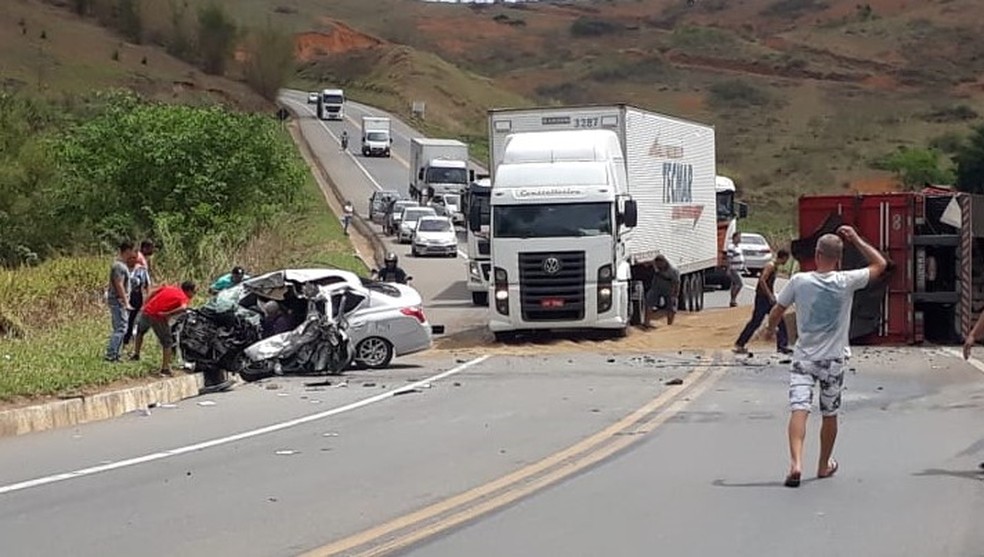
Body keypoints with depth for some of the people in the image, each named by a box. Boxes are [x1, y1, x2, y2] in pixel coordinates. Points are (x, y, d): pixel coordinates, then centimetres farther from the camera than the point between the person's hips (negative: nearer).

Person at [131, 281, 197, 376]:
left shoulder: (169, 287, 16)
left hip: (147, 312, 5)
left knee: (140, 331, 36)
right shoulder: (184, 298, -1)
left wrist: (145, 306, 17)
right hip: (159, 318, -5)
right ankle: (165, 368, 9)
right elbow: (183, 308, -22)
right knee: (167, 343, 12)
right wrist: (168, 314, -16)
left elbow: (153, 292, 14)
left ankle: (136, 354, 39)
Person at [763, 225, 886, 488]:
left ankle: (796, 462, -30)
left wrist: (770, 328, 25)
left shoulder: (799, 281, -8)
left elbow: (777, 310, 5)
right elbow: (880, 264, 5)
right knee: (829, 414, 17)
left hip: (804, 357, -1)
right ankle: (824, 465, 31)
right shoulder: (846, 282, -9)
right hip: (833, 359, 1)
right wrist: (856, 240, 8)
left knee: (799, 409, -11)